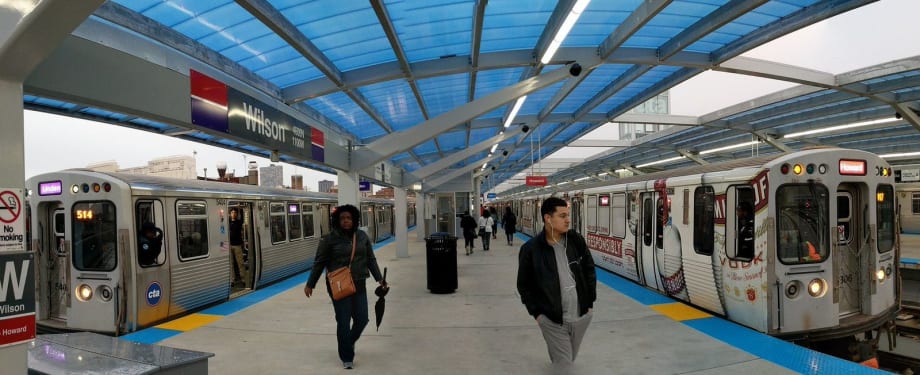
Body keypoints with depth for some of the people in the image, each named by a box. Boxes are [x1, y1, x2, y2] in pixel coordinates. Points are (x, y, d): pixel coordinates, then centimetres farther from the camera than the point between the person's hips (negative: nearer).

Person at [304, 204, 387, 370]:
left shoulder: (362, 236, 4)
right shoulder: (329, 238, -7)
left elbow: (371, 260, 9)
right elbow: (319, 263, -2)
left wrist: (379, 279, 2)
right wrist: (310, 284, 1)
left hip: (359, 285, 4)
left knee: (362, 319, 8)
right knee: (344, 322, 1)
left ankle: (349, 342, 40)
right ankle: (347, 357, 18)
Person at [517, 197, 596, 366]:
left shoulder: (576, 240, -4)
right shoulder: (530, 249, -13)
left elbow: (589, 269, 8)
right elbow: (524, 285, -2)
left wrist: (590, 301, 7)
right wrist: (536, 312, -4)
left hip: (582, 315, 4)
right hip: (552, 319, -4)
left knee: (571, 359, 23)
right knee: (563, 363, -1)